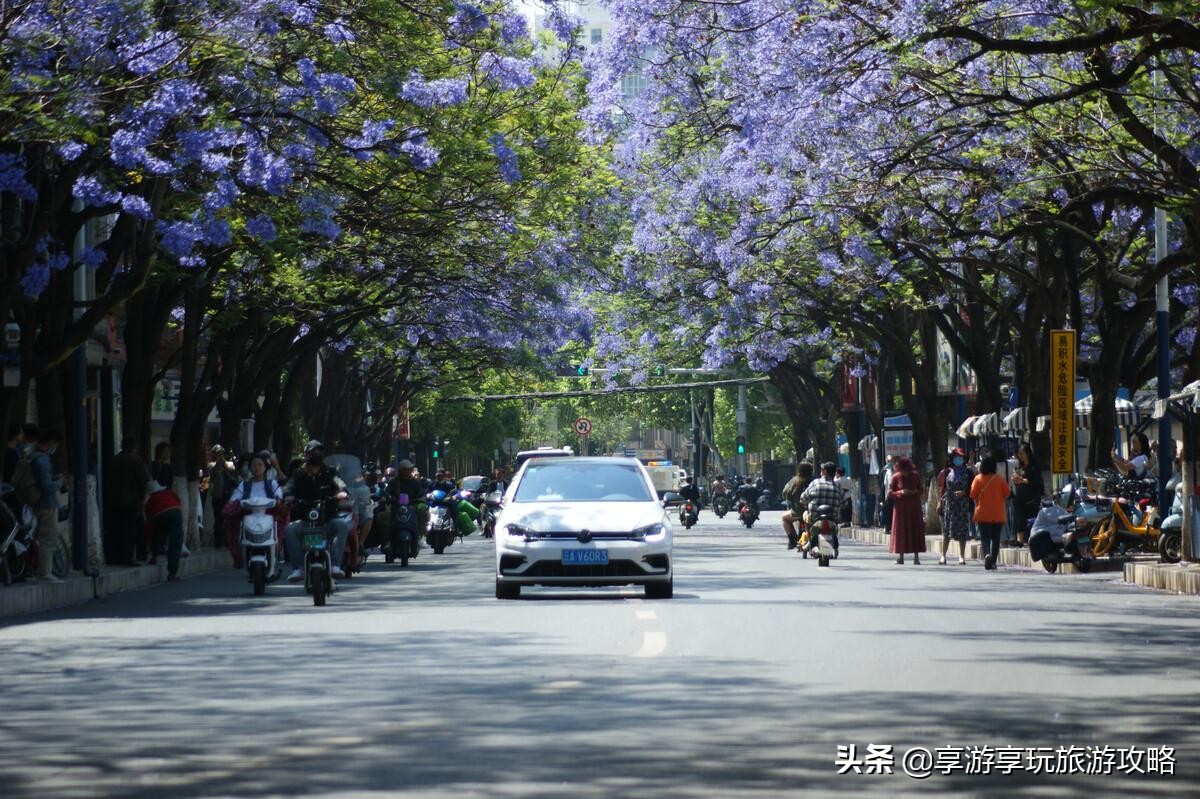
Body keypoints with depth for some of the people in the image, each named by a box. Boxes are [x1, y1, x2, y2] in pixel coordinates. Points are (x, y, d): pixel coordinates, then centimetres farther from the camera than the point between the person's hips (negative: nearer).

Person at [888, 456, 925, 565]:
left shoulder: (915, 476, 2)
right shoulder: (896, 477, -4)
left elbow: (920, 490, 12)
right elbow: (890, 493, -4)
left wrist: (915, 491, -10)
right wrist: (901, 492, -20)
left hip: (914, 507, 2)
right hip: (901, 508, -2)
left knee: (916, 531, -2)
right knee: (901, 531, 0)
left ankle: (916, 557, -1)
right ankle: (901, 557, 6)